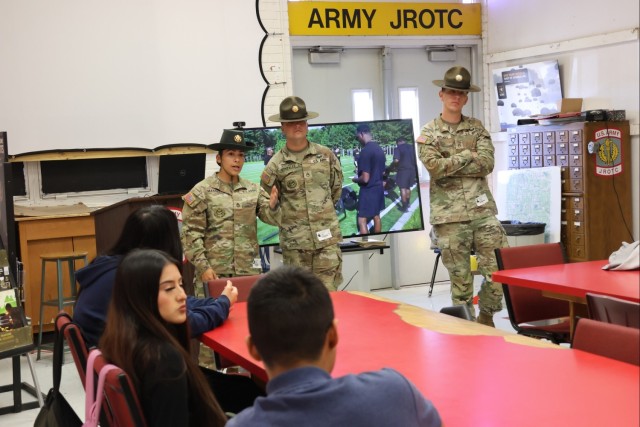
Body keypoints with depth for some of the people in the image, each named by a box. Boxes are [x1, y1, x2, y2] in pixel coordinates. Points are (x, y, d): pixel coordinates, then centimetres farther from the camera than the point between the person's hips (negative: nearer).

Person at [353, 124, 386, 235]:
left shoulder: (365, 151, -22)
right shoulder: (379, 149, 6)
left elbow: (365, 178, -23)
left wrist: (355, 179, -5)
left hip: (368, 190, -9)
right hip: (378, 187, 9)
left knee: (362, 220, -5)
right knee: (376, 216, 17)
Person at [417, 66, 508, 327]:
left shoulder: (477, 128, 11)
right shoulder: (428, 133, 4)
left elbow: (487, 163, -4)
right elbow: (434, 167, -13)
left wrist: (449, 166, -9)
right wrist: (467, 155, -7)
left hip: (482, 209, 3)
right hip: (449, 214, -2)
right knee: (460, 276, 4)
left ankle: (486, 317, 18)